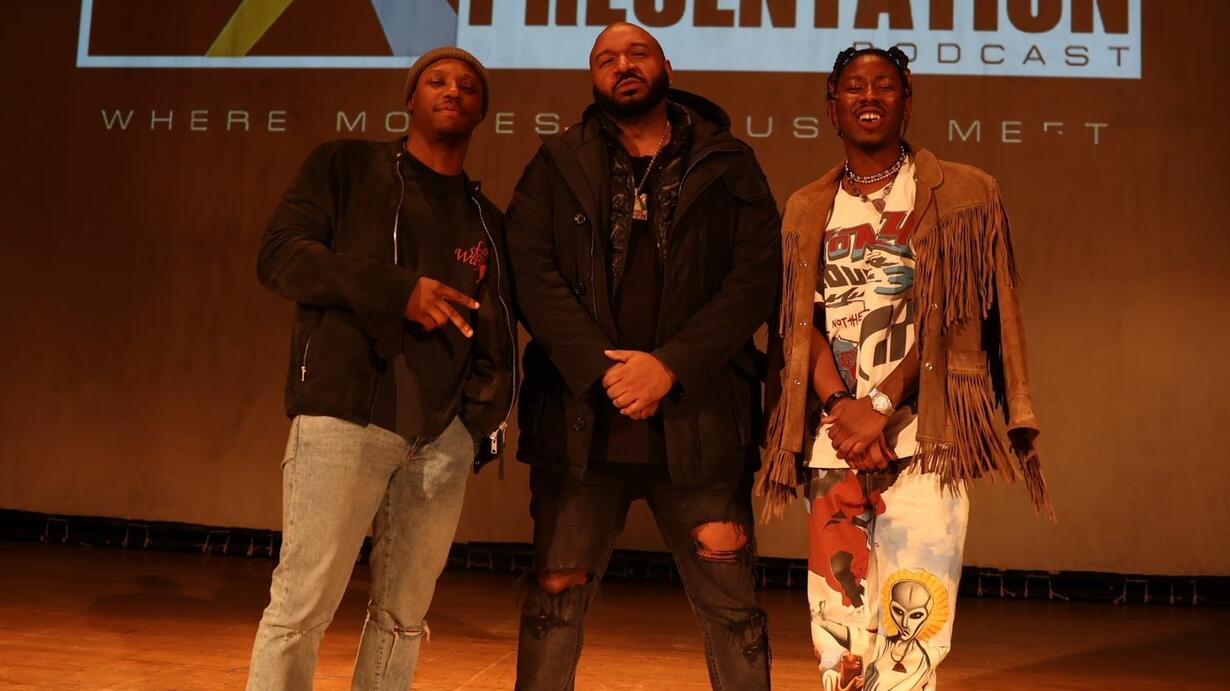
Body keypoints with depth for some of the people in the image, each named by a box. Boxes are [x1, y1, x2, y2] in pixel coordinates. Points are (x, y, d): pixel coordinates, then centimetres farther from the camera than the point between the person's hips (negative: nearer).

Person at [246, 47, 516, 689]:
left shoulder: (486, 219, 20)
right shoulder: (346, 166, 9)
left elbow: (500, 328, 21)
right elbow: (279, 254, -2)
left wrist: (490, 405, 1)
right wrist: (398, 289, -14)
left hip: (445, 434, 4)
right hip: (346, 413, -4)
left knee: (403, 614, 7)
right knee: (303, 602, -7)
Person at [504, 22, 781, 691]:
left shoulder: (728, 164, 9)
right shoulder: (558, 164, 10)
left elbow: (757, 276, -2)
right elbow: (531, 271, -1)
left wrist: (669, 366, -13)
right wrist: (602, 368, -14)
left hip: (697, 422, 0)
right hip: (581, 420, 1)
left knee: (731, 604, 5)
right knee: (555, 596, 7)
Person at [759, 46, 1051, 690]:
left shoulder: (963, 194, 5)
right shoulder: (806, 210, 14)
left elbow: (952, 319, -4)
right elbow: (801, 323, 5)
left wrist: (880, 405, -13)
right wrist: (840, 406, -11)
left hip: (921, 437, -3)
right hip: (834, 440, 3)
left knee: (912, 613, -9)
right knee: (836, 611, 7)